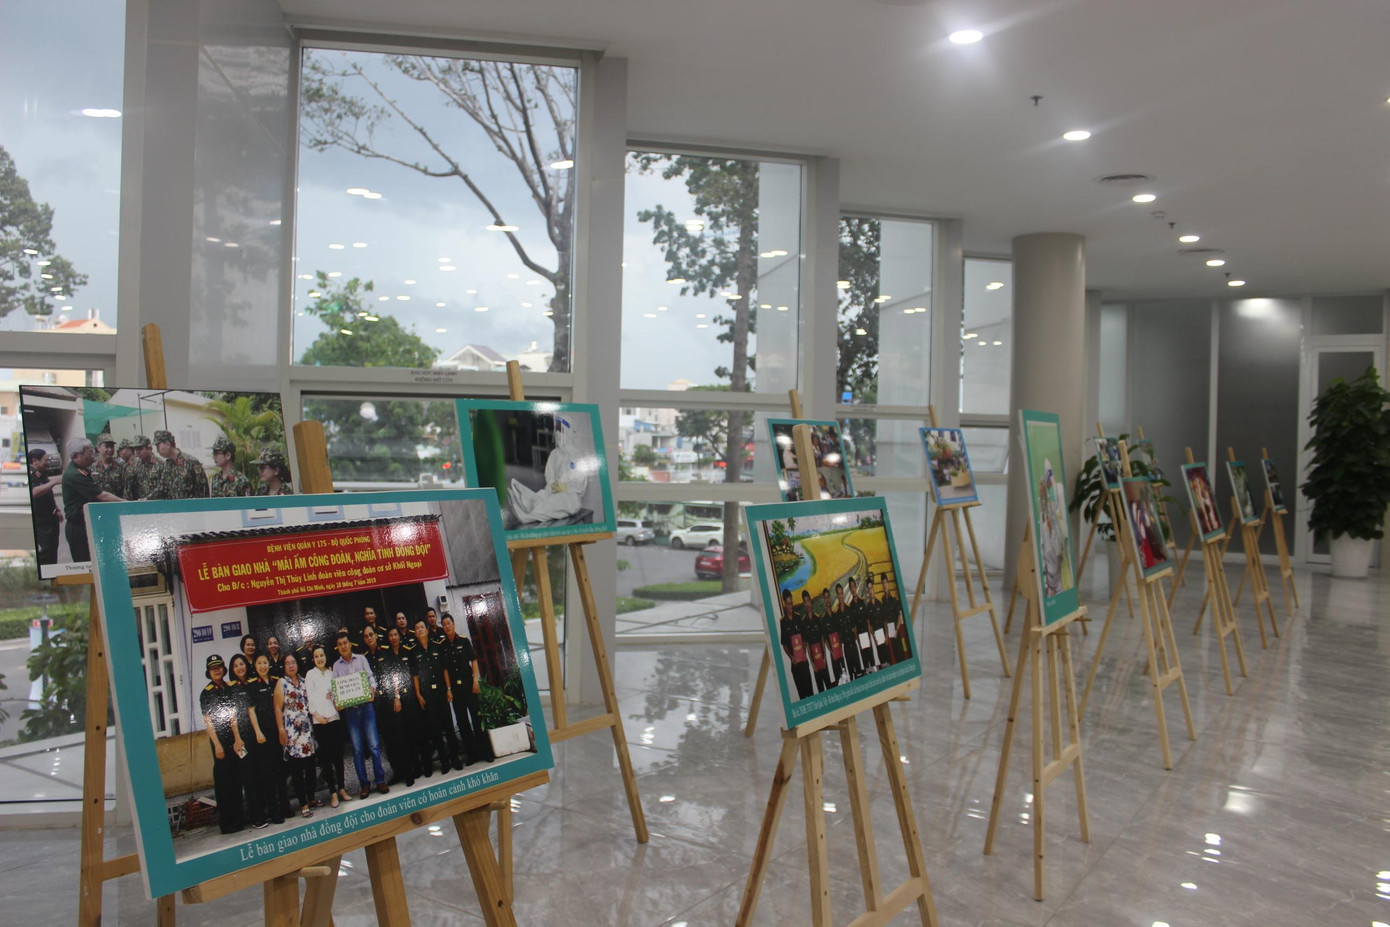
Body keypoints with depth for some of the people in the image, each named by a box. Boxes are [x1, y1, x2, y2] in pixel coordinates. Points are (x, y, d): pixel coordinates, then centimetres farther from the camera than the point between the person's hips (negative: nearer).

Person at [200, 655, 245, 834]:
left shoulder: (230, 688, 8)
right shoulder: (206, 693, -4)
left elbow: (234, 715, 8)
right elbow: (208, 721, -7)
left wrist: (238, 739, -1)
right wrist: (217, 745, -12)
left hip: (235, 738, 4)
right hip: (220, 739, -4)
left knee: (236, 778, 8)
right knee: (223, 779, -1)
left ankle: (237, 818, 18)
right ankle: (226, 822, 5)